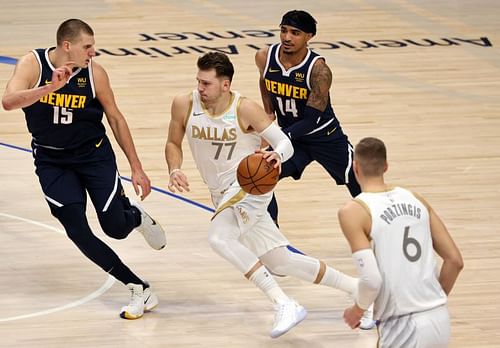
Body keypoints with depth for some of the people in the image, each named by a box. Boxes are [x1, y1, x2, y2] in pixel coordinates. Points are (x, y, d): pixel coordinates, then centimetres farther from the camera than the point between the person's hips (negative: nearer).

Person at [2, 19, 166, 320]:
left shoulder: (94, 73, -14)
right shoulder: (32, 65, -18)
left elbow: (115, 118, -2)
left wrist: (137, 168, 0)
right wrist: (51, 87, -49)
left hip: (94, 154, 0)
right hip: (52, 161, 0)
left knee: (116, 228, -3)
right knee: (78, 233, -8)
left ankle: (137, 216, 36)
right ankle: (139, 289, 4)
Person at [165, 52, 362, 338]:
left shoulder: (245, 110, -16)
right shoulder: (185, 105, -5)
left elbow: (285, 143, -10)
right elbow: (174, 143, 9)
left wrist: (277, 155, -33)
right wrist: (175, 170, -11)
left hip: (250, 183, -6)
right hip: (223, 194, 6)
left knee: (219, 237, -32)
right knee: (281, 262, 7)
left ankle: (285, 305, -31)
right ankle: (360, 289, 23)